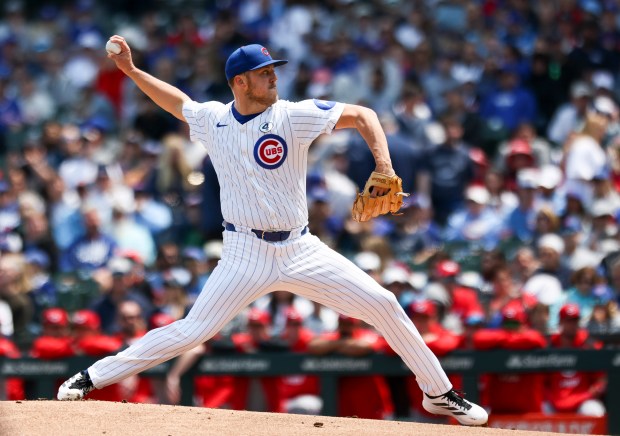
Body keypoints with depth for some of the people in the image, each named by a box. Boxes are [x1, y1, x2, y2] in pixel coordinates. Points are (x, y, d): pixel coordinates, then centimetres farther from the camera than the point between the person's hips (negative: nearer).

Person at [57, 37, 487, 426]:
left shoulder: (292, 116, -8)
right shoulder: (212, 119, 0)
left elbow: (363, 115, -7)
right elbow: (179, 102, 23)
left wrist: (384, 170, -20)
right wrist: (131, 70, 19)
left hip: (300, 250, 0)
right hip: (246, 255, 0)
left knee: (384, 305, -6)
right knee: (192, 331, -12)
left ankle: (439, 393, 10)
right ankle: (93, 377, -1)